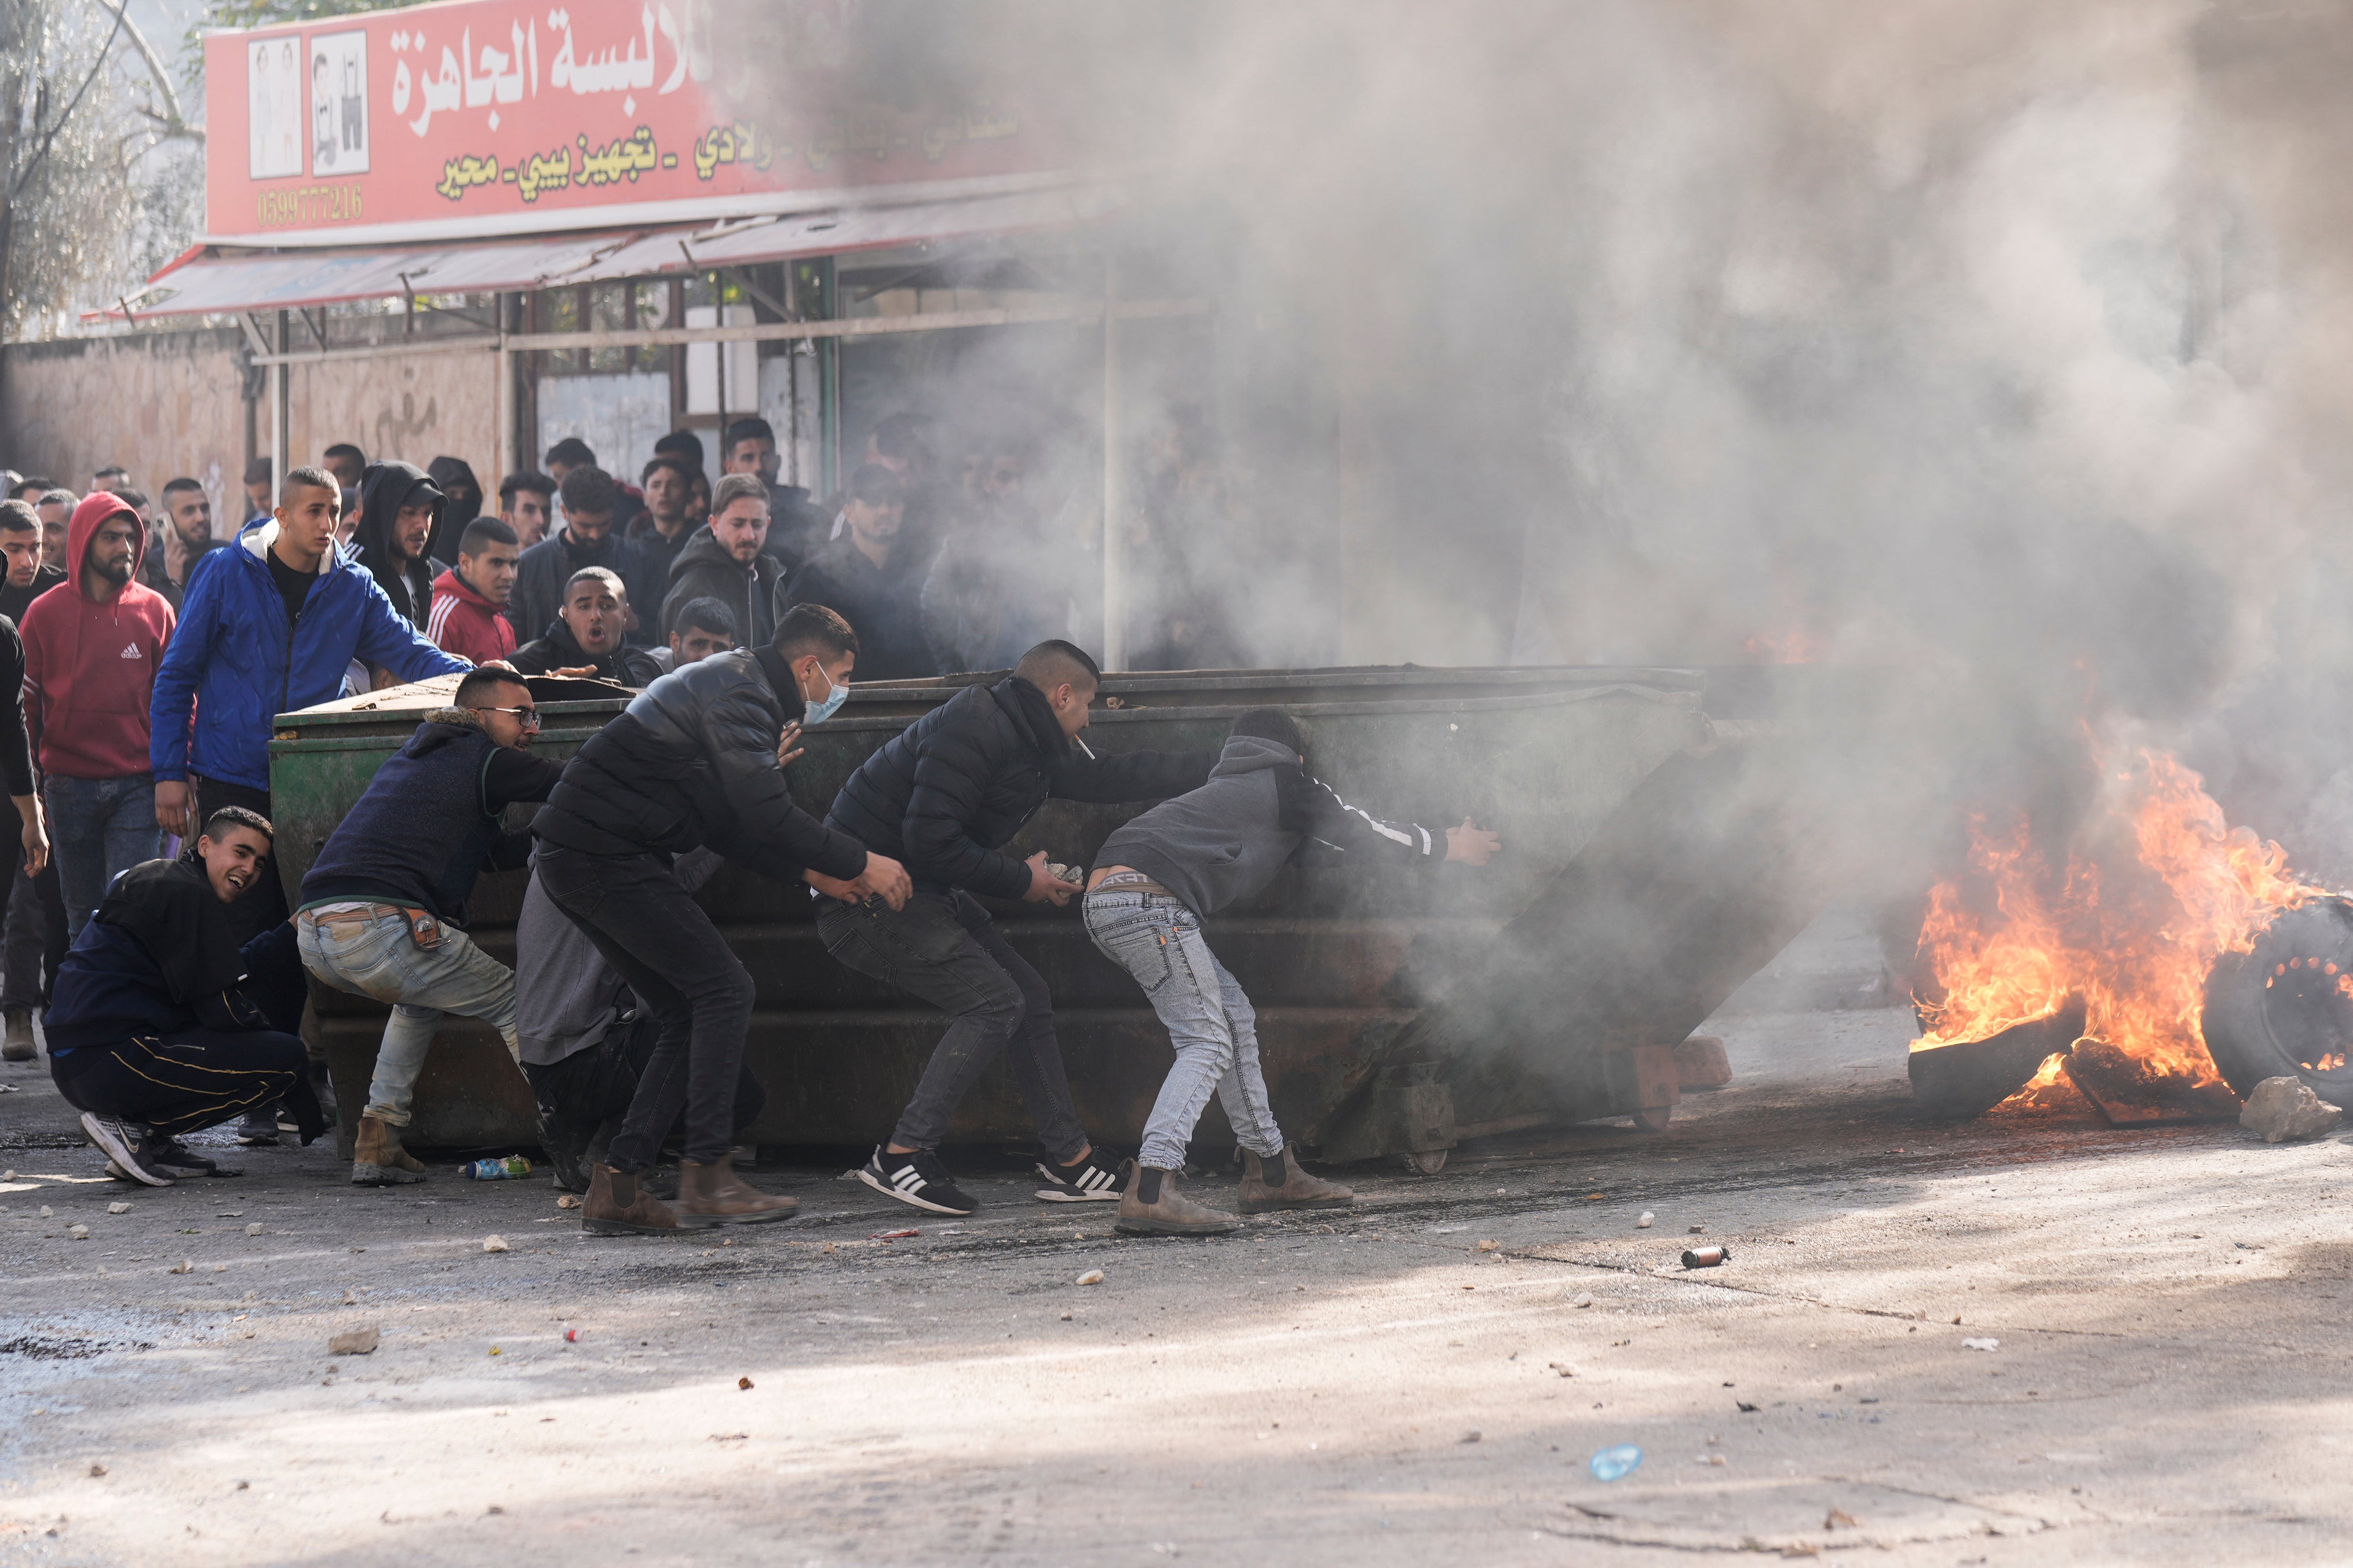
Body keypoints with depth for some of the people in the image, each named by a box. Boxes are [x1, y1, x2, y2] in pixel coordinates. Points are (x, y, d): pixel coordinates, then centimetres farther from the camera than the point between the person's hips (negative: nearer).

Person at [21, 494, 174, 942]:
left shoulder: (155, 610, 5)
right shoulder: (46, 614, 3)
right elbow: (25, 705, 6)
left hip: (138, 787, 0)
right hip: (68, 786, 1)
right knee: (81, 915, 7)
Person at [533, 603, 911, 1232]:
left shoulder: (734, 682, 23)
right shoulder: (741, 693, -11)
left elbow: (729, 824, 24)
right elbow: (766, 815, -20)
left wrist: (809, 872, 16)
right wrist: (860, 864, -12)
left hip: (570, 858, 11)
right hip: (606, 855, -11)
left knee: (690, 1013, 10)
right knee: (724, 989, -10)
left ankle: (615, 1187, 6)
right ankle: (706, 1177, -13)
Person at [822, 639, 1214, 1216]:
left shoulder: (1032, 745, 11)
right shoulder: (975, 731, -21)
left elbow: (1112, 777, 21)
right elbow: (930, 843, -27)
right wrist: (1021, 880, -16)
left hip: (926, 895, 11)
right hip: (868, 898, -11)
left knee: (1028, 995, 10)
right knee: (994, 1002, -15)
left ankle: (1069, 1159, 16)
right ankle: (902, 1156, -14)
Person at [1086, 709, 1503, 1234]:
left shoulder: (1232, 787, 34)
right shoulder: (1286, 781, 11)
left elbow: (1321, 850, 42)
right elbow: (1365, 836, 17)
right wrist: (1447, 846, 32)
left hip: (1105, 898, 9)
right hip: (1149, 898, -9)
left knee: (1234, 1015, 18)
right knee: (1207, 1043, -11)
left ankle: (1270, 1173, 22)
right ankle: (1149, 1191, -26)